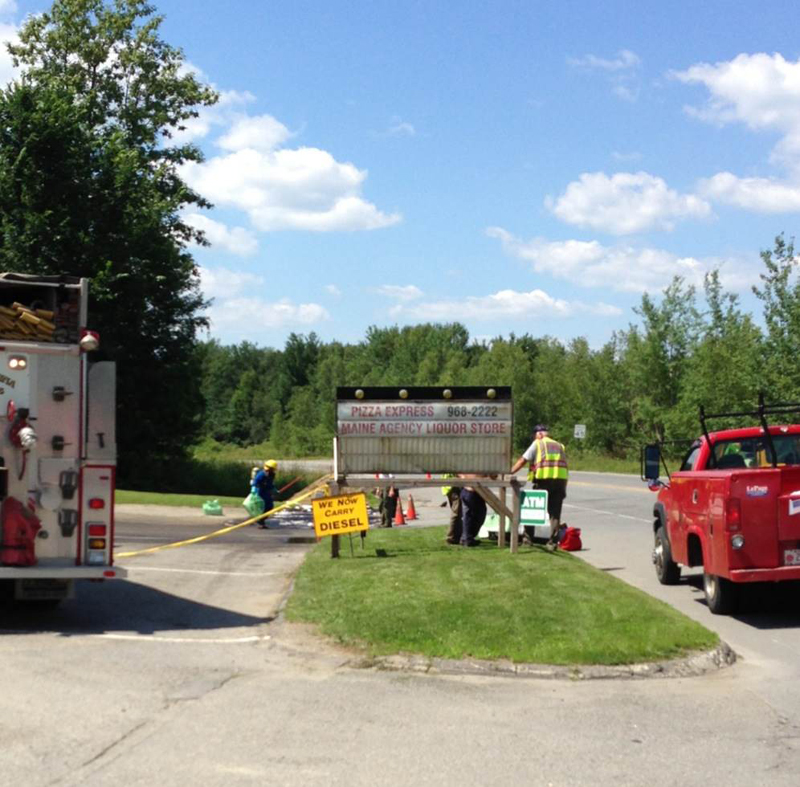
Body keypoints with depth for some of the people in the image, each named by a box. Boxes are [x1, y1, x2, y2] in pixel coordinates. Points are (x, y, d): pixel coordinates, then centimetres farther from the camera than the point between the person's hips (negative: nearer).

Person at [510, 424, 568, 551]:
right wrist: (563, 488, 17)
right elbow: (565, 465, 17)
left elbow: (523, 460, 2)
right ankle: (553, 542, 0)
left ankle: (528, 538, 10)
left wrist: (509, 472, 4)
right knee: (555, 512, 6)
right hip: (561, 479, 4)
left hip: (543, 479, -4)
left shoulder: (537, 444, 8)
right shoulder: (560, 446, 22)